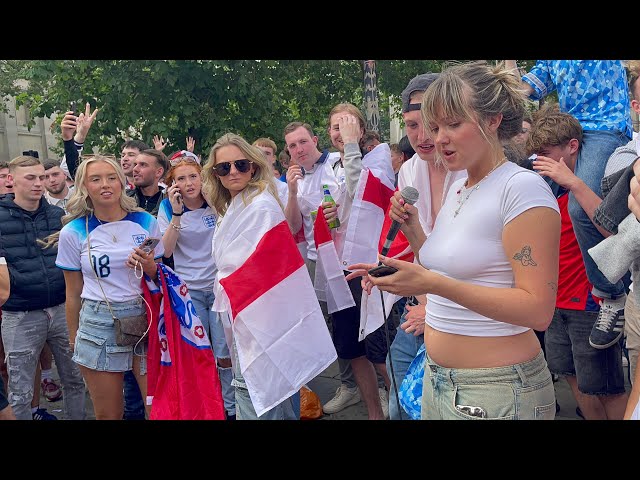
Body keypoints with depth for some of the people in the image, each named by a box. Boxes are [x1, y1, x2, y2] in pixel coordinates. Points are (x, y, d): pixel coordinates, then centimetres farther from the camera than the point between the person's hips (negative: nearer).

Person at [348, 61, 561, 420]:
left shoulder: (523, 188, -17)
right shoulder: (457, 189, 9)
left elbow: (538, 310, -23)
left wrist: (434, 284, -28)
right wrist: (412, 230, 2)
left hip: (497, 390, -8)